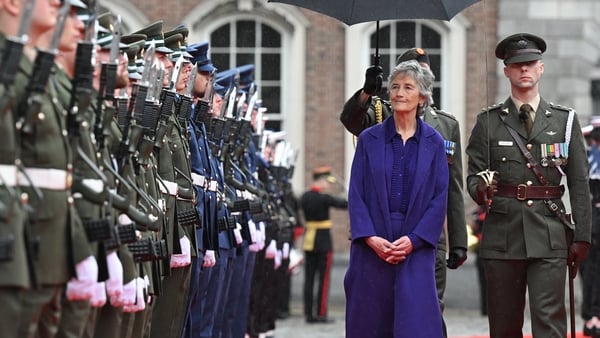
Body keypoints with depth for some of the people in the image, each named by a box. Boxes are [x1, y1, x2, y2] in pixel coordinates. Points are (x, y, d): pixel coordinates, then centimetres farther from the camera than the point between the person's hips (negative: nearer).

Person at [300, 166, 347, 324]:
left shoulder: (304, 197, 4)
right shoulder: (324, 198, -15)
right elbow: (343, 204, -8)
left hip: (309, 241, 6)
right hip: (324, 241, -6)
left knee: (309, 278, 8)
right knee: (324, 278, -1)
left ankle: (309, 313, 9)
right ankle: (321, 313, -1)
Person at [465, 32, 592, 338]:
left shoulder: (565, 120, 9)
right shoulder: (488, 122, 9)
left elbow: (579, 183, 8)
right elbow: (473, 175, 6)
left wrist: (582, 237, 2)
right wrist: (480, 190, -19)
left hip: (550, 234, -1)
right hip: (502, 232, 1)